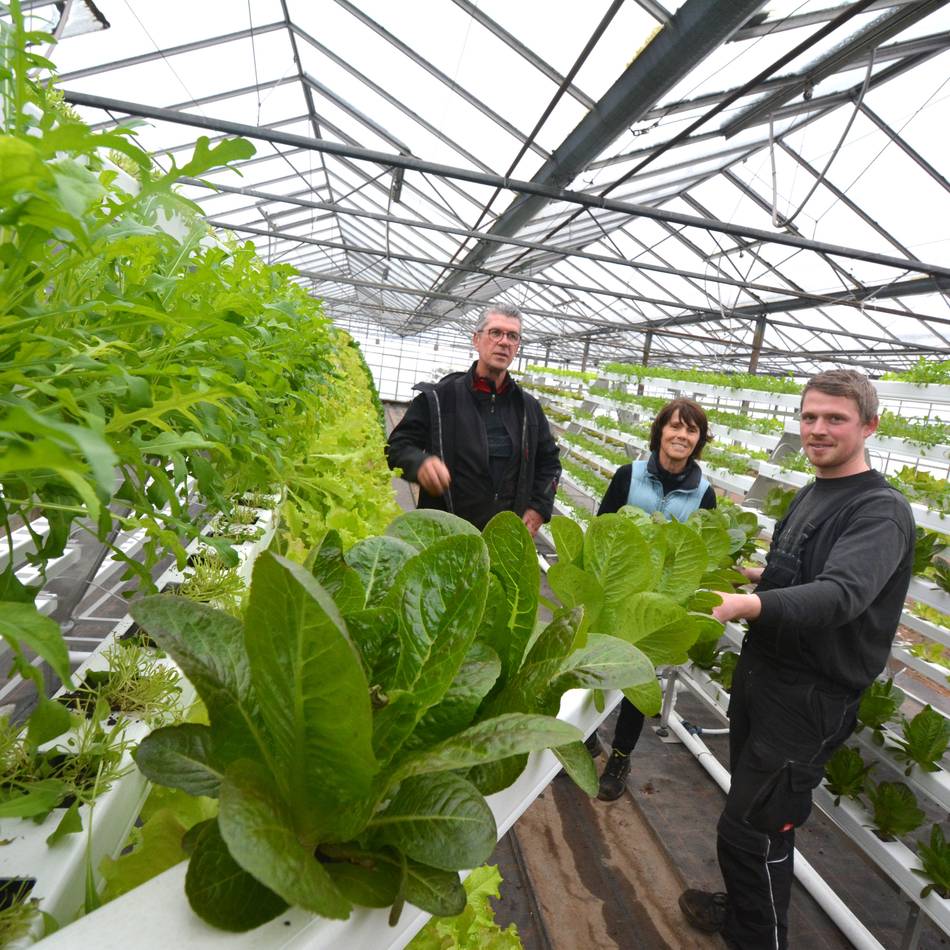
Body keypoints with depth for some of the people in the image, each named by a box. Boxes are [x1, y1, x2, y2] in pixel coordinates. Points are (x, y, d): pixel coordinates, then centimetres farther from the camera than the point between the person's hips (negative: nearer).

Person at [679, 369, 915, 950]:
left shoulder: (881, 511, -18)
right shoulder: (811, 494, 10)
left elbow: (840, 594, -36)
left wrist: (752, 605, -51)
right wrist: (760, 576, 5)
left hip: (810, 699, -8)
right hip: (760, 673, 8)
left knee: (752, 829, -1)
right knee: (750, 809, 22)